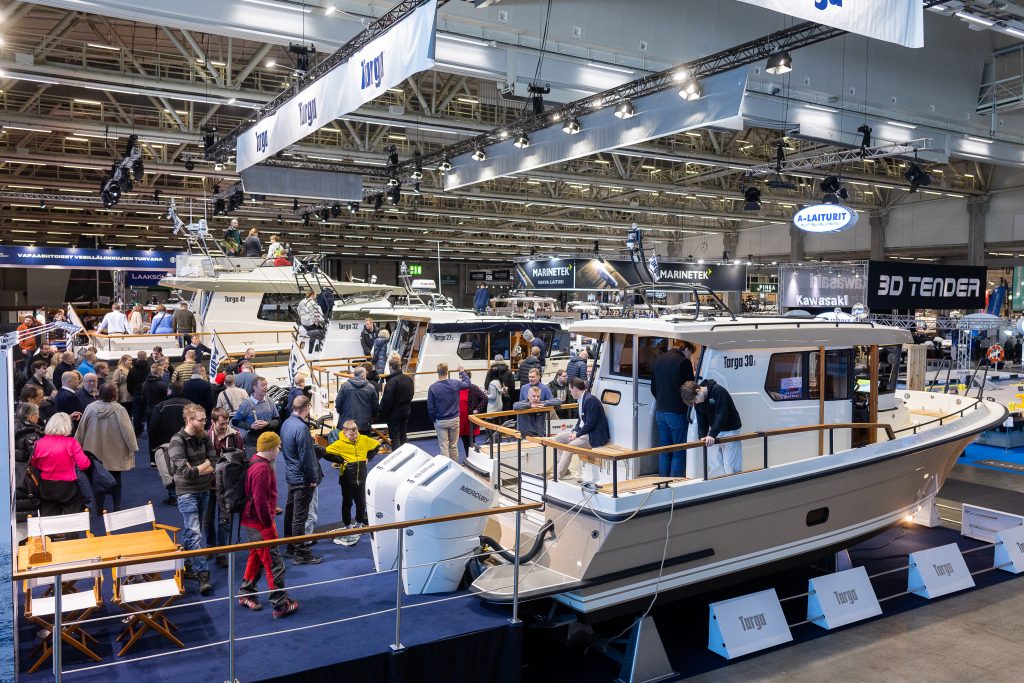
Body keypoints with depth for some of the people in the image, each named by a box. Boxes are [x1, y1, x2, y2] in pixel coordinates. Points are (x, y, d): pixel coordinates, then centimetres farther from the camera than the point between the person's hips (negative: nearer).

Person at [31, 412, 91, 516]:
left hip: (47, 488, 4)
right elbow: (84, 464, -17)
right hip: (68, 487, -4)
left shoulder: (39, 443, -4)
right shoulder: (71, 443, -16)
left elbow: (34, 464, 11)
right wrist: (89, 460, 4)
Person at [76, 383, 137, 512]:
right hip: (114, 452, -2)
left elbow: (81, 429, -1)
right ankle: (117, 507, 15)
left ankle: (99, 508, 15)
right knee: (115, 478, 12)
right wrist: (132, 447, -9)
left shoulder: (90, 408, -9)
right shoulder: (118, 409, -19)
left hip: (95, 451, 2)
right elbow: (127, 429, -18)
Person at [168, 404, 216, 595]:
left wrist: (197, 468, -15)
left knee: (192, 529, 17)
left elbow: (214, 463, -1)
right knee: (195, 533, -10)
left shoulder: (205, 437, 3)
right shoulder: (177, 441, -15)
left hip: (204, 491, 6)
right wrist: (204, 467, -10)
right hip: (187, 493, -6)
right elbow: (186, 472, -21)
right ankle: (203, 575, -10)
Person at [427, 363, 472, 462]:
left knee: (444, 447, 4)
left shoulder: (433, 387, -12)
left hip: (440, 422, -2)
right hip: (454, 420, 2)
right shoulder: (455, 384, -9)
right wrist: (462, 371, 28)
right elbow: (467, 383, 14)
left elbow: (430, 408, -9)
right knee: (454, 446, 13)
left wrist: (434, 420, 6)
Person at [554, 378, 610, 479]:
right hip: (584, 431, 11)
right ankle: (564, 469, 13)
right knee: (558, 437, 9)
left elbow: (590, 423, -22)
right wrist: (574, 431, 0)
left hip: (594, 436, -11)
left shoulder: (590, 399, -21)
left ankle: (560, 475, -16)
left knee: (569, 446, -26)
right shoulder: (581, 399, 10)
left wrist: (577, 434, -15)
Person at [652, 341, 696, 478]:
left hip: (660, 412, 7)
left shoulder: (658, 360, 11)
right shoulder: (683, 362, -11)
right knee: (679, 453, -1)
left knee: (664, 451, 13)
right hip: (677, 413, -7)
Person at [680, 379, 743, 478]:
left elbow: (721, 415, -28)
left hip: (730, 430, -6)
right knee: (714, 466, 4)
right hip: (714, 433, 6)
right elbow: (701, 421, -1)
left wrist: (712, 434, -34)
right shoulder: (698, 403, -1)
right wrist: (702, 436, -20)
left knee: (730, 467, -6)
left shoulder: (718, 391, -22)